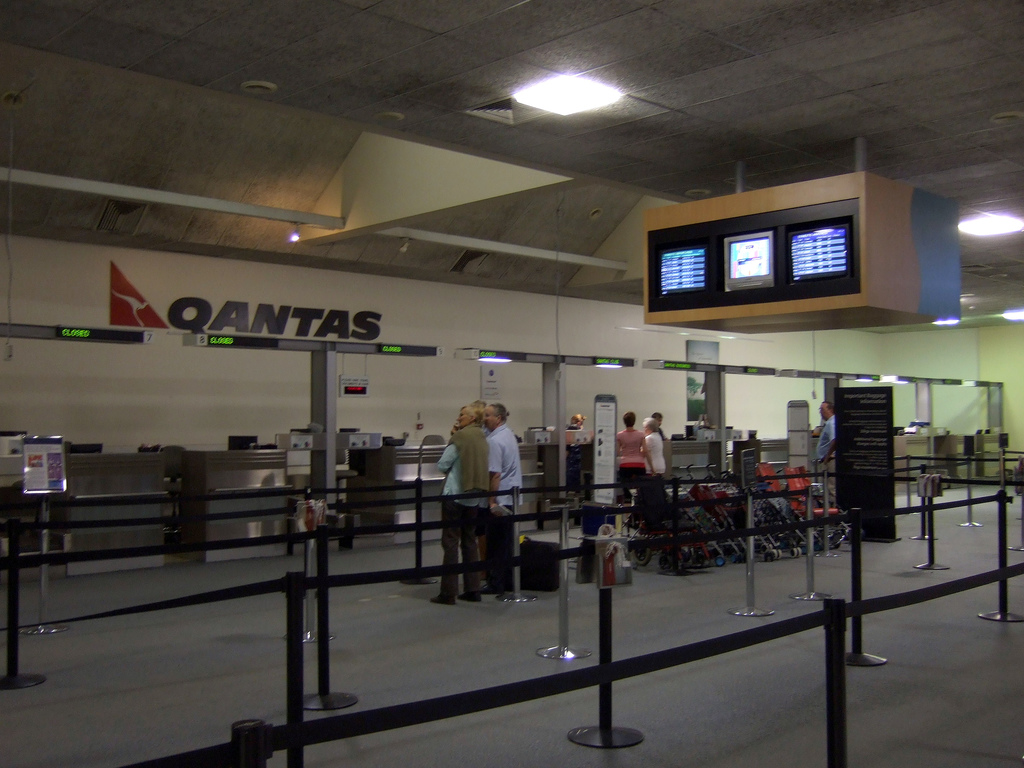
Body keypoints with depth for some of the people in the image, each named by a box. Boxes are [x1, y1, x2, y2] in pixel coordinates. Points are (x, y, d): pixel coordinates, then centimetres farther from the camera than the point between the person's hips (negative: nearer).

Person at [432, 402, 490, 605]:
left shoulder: (460, 437, -12)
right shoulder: (482, 438, 8)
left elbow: (442, 464, -8)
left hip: (454, 495, -7)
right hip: (474, 497, 7)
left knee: (451, 543, -2)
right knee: (470, 542, 13)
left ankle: (448, 593, -2)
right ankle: (473, 590, 13)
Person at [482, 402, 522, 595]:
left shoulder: (494, 441, -16)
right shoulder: (509, 435, 12)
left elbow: (495, 474, -20)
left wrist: (492, 499, -18)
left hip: (499, 499, -9)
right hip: (513, 497, 9)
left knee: (496, 545, -1)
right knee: (508, 543, 13)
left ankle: (496, 584, 4)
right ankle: (508, 580, 18)